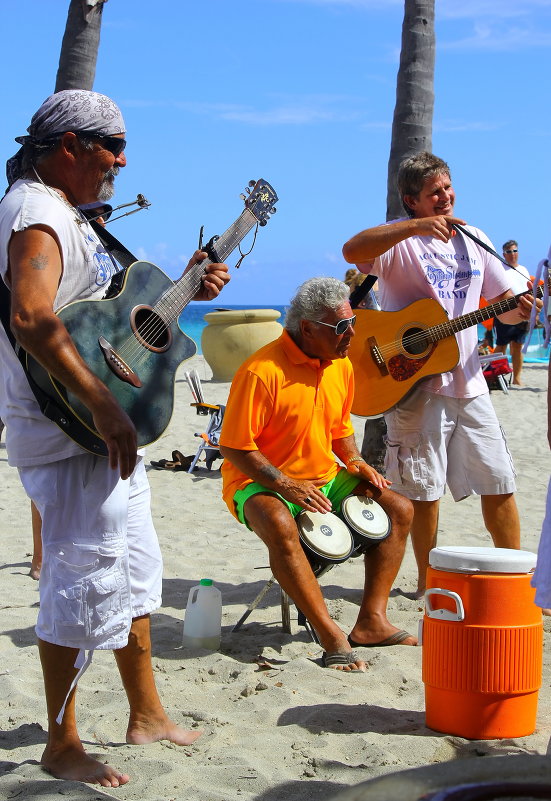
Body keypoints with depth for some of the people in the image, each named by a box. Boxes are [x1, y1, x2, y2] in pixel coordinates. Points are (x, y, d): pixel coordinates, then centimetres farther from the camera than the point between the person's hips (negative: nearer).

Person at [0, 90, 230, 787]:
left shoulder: (66, 214, 17)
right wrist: (103, 405, -37)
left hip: (105, 425, 11)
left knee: (135, 567, 18)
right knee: (86, 579, -5)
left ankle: (146, 714, 31)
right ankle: (62, 746, 9)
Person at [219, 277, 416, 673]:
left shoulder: (341, 366, 4)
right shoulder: (262, 371, -21)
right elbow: (234, 447, -20)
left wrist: (354, 461, 1)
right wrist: (286, 485, -25)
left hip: (325, 479, 8)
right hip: (262, 484, -7)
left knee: (400, 509, -3)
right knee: (280, 526, -39)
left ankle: (372, 621, -6)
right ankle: (333, 637, -32)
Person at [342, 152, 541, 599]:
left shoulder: (473, 239, 13)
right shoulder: (400, 239, -5)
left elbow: (502, 303, 16)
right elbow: (352, 251, -27)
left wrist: (516, 310, -8)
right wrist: (417, 225, -34)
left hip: (468, 382, 5)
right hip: (416, 382, -5)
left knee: (500, 484, 7)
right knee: (424, 490, 1)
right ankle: (428, 583, 15)